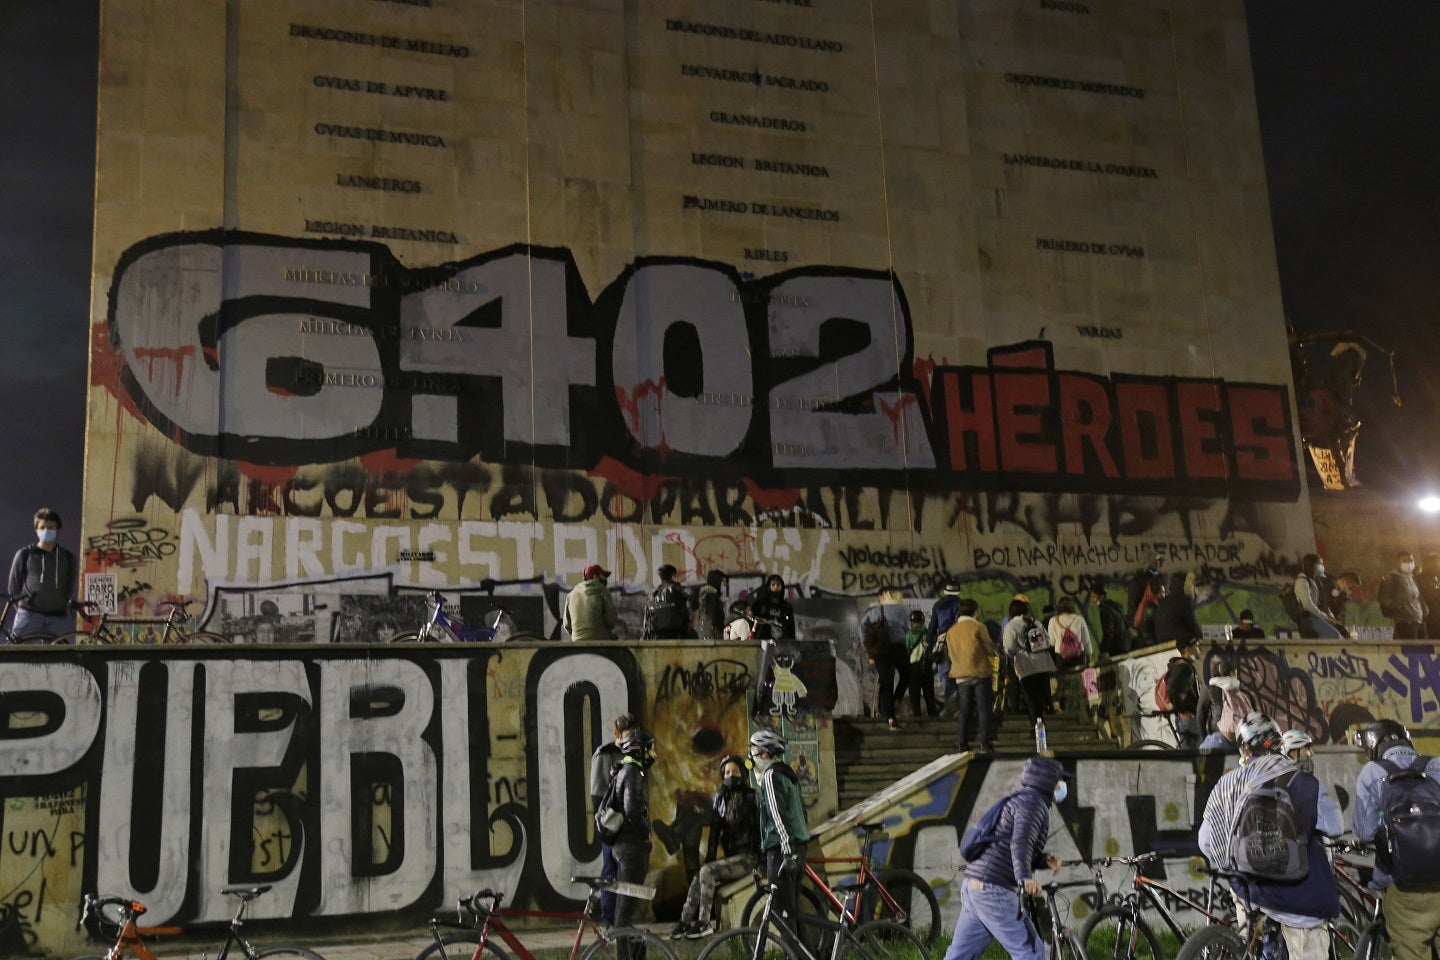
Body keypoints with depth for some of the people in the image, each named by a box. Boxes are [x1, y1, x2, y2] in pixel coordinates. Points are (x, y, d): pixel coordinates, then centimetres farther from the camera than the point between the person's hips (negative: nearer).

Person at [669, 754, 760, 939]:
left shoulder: (751, 797, -7)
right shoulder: (721, 798, 10)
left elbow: (760, 827, -10)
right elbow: (714, 831, 8)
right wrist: (709, 859, 0)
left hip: (748, 856, -6)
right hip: (731, 855, 6)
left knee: (706, 872, -23)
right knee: (698, 879, -11)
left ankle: (705, 923, -19)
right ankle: (685, 922, -5)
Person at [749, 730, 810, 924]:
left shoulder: (771, 776, -10)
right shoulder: (788, 773, 19)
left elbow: (778, 816, -19)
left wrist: (787, 853, -24)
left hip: (781, 850, -9)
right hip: (798, 848, 9)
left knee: (783, 910, -8)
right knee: (792, 907, 13)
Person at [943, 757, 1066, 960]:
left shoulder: (1021, 801, 24)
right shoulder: (1032, 801, -7)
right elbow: (1020, 842, -24)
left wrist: (1045, 860, 10)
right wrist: (1025, 877, -39)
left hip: (973, 886, 10)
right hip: (992, 889, -10)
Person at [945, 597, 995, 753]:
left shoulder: (951, 631, 8)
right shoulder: (978, 627, -6)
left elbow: (952, 654, 12)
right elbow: (990, 649, -3)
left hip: (961, 676, 4)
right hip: (980, 673, -4)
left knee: (963, 711, 8)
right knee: (983, 709, 0)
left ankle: (962, 743, 6)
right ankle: (985, 742, -3)